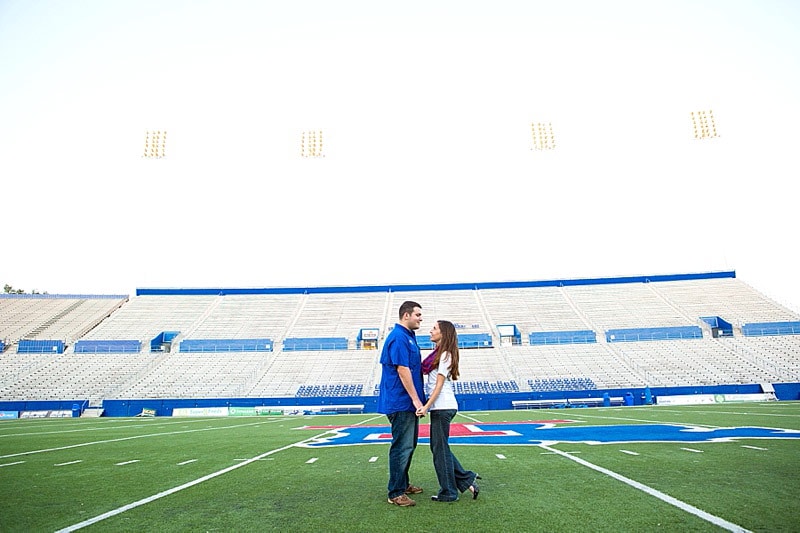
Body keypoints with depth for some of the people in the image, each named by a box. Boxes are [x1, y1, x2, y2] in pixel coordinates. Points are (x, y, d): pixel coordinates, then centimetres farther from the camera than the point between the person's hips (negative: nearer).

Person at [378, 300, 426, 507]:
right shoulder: (398, 337, -18)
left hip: (408, 403, 11)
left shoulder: (408, 336, 15)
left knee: (409, 445, 19)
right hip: (401, 403, -10)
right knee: (401, 447, -2)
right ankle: (395, 493, 9)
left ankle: (403, 483, 32)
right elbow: (402, 370, -22)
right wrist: (415, 399, -21)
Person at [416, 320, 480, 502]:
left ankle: (448, 493, 16)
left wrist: (426, 406, -20)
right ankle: (467, 479, 22)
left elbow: (439, 384, -16)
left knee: (440, 449, 3)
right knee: (438, 447, 15)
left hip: (442, 407, -9)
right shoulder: (438, 353, 13)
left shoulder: (445, 354, -12)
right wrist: (427, 406, 8)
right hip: (440, 407, 9)